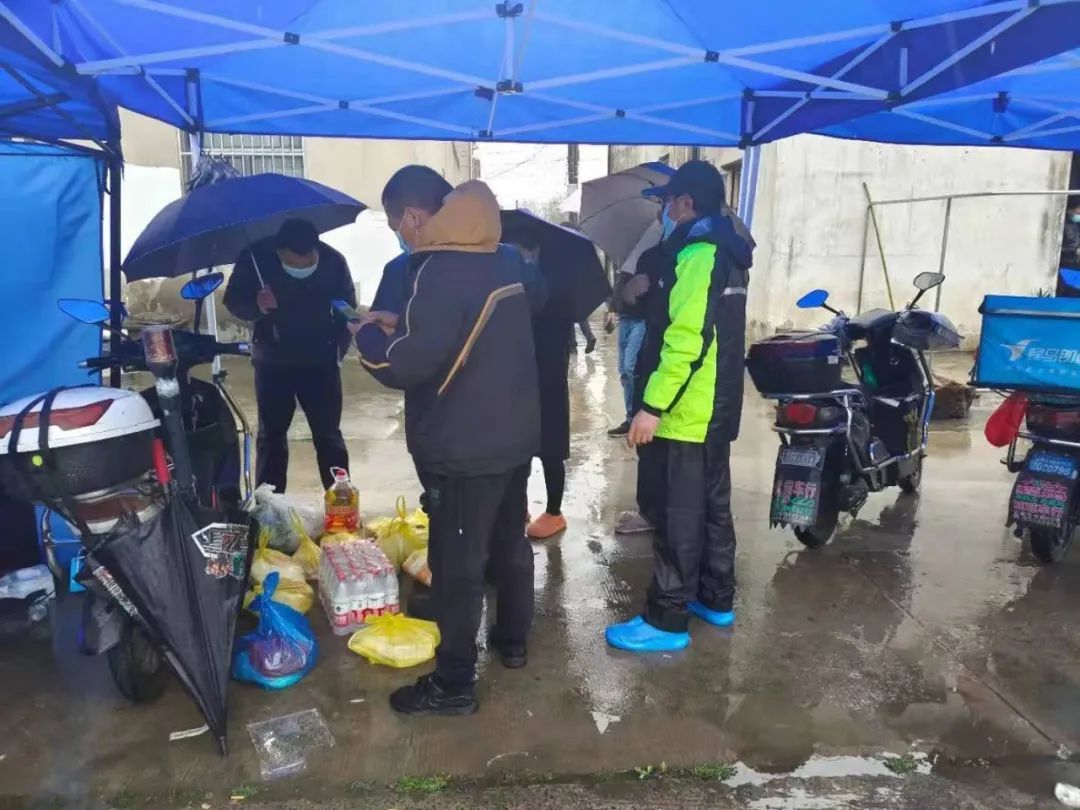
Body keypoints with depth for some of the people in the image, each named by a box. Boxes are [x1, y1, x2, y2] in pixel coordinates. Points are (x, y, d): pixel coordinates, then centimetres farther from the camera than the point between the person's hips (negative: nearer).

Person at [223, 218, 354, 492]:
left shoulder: (333, 261, -15)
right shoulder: (256, 258, -16)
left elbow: (347, 308, 0)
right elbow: (233, 300, -5)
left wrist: (337, 349, -5)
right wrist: (255, 305, -27)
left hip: (320, 361, -1)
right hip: (273, 361, 1)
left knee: (328, 435, 3)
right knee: (270, 434, 9)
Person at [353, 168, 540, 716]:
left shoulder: (440, 271, -20)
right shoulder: (504, 262, 8)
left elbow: (410, 364, -23)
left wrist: (367, 334, -4)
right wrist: (401, 326, 13)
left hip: (463, 446, -9)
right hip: (515, 433, 9)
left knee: (456, 562, 2)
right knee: (509, 542, 20)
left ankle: (453, 684, 13)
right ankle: (513, 640, 38)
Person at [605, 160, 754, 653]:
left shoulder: (696, 253, -16)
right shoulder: (726, 252, 15)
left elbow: (686, 338, -25)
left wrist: (653, 404, -24)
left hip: (686, 411, -10)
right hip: (717, 407, 10)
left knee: (678, 516, -3)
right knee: (712, 505, 17)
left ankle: (667, 621, 6)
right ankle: (717, 599, 30)